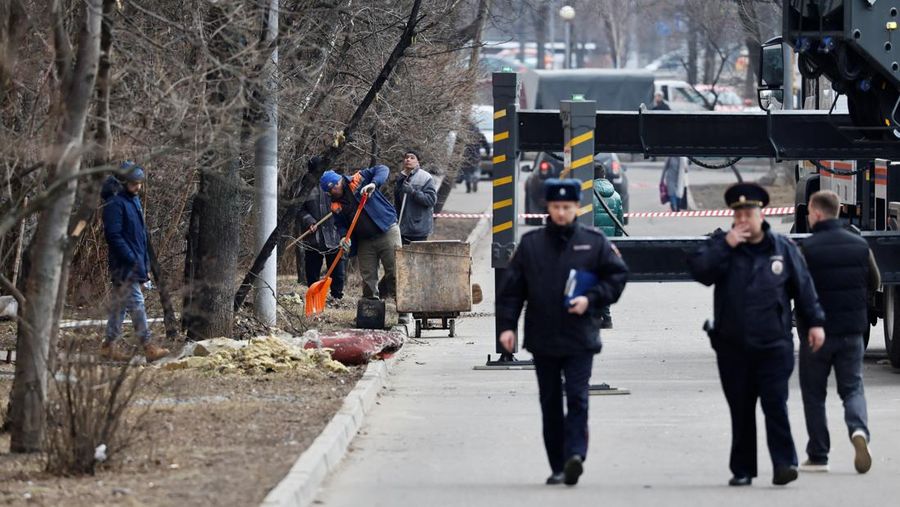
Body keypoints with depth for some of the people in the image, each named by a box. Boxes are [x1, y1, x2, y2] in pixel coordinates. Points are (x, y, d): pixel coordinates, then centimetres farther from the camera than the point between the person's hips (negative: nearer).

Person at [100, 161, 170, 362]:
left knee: (119, 305, 11)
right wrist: (132, 260, -20)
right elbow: (113, 236, -18)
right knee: (136, 304, -10)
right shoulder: (115, 203, -13)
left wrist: (146, 264, 19)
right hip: (124, 266, -9)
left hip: (135, 264, 9)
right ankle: (148, 347, -12)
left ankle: (110, 346, 15)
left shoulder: (134, 200, 16)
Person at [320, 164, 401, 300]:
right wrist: (344, 237, -11)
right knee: (368, 279, 5)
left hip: (387, 231, -5)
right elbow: (340, 225, 11)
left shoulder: (358, 180, -4)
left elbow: (382, 170, -9)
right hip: (365, 242, 5)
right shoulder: (336, 206, 8)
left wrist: (373, 184, -26)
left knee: (394, 271, -9)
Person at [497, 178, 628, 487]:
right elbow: (512, 287, 6)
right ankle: (558, 467, 12)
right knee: (550, 404, 7)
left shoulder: (594, 242, 3)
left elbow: (618, 276, 5)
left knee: (577, 398, -13)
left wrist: (591, 299, -9)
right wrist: (506, 325, -2)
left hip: (580, 337, -2)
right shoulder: (530, 244, 6)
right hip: (542, 338, 2)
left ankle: (575, 455, -21)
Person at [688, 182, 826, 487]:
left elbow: (803, 287, 10)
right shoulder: (720, 244, 5)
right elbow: (699, 271, -12)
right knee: (740, 410, 6)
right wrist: (726, 246, -18)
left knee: (775, 404, -11)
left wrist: (815, 322, 7)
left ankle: (784, 463, -11)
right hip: (732, 345, 1)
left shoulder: (783, 247, 6)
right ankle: (742, 470, 12)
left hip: (773, 344, -1)